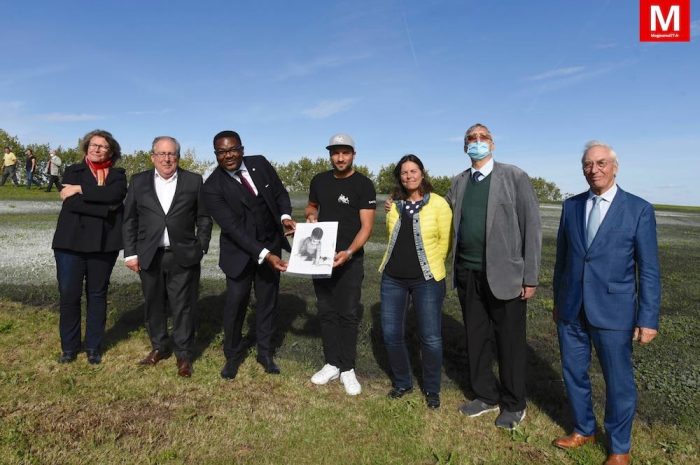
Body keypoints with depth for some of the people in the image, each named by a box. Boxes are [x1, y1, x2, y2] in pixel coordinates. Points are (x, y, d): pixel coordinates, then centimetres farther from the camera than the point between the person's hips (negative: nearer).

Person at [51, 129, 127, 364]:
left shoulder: (117, 175, 8)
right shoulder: (73, 171, 6)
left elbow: (115, 194, -16)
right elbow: (70, 203, -11)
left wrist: (80, 189, -15)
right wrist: (105, 207, -16)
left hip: (103, 243, 0)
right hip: (71, 242, 0)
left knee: (97, 295, 9)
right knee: (68, 295, 3)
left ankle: (93, 347, 21)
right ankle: (69, 346, 20)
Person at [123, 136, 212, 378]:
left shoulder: (194, 181, 2)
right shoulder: (138, 182, 6)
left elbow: (204, 218, 4)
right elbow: (129, 220, 7)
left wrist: (201, 248, -1)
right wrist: (130, 253, 3)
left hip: (183, 256, -2)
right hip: (149, 256, 2)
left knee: (183, 306, 4)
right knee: (154, 305, 13)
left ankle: (183, 353, 18)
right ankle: (159, 347, 31)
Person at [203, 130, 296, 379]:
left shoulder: (260, 163, -6)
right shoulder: (213, 187, -18)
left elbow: (280, 193, 5)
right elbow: (233, 227, -23)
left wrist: (285, 216, -16)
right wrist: (264, 255, -30)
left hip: (271, 244, 4)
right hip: (240, 251, -3)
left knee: (267, 301, 12)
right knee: (235, 302, 0)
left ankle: (265, 352, 30)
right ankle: (233, 354, 26)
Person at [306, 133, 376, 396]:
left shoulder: (363, 185, -9)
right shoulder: (319, 180, 6)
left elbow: (366, 226, -13)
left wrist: (349, 252, -28)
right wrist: (310, 215, -1)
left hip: (349, 259, -4)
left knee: (348, 314, 2)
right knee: (327, 312, 10)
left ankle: (347, 369, 14)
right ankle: (332, 364, 23)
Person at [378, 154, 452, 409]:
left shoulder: (438, 203, -6)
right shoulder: (394, 204, 6)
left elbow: (446, 241, -2)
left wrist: (430, 264, 2)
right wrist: (399, 261, 12)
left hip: (426, 279, -4)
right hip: (392, 277, 4)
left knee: (430, 338, 4)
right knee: (391, 333, 9)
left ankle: (432, 389, 26)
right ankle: (402, 382, 31)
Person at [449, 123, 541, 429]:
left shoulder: (514, 177, -4)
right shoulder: (458, 182, 10)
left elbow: (531, 227, -6)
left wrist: (530, 277, -10)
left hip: (503, 274, -4)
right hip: (467, 274, 5)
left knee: (510, 343, 8)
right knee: (476, 340, 14)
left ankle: (513, 406, 26)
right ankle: (486, 396, 33)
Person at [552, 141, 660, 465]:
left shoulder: (639, 209, -5)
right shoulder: (571, 205, 5)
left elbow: (649, 270, -5)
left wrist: (648, 319, -8)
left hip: (613, 311, -3)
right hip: (571, 310, 4)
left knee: (618, 381, 9)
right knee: (574, 373, 15)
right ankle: (584, 430, 38)